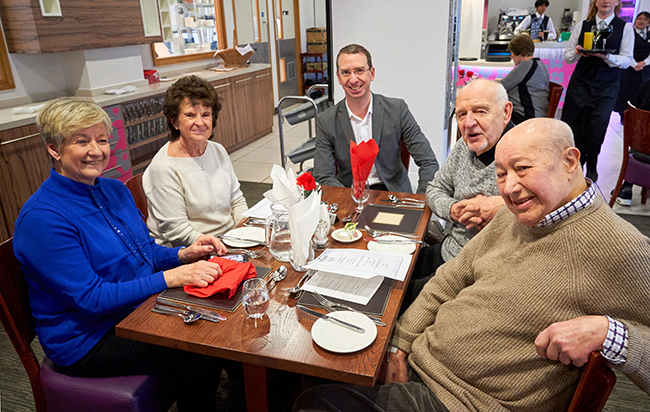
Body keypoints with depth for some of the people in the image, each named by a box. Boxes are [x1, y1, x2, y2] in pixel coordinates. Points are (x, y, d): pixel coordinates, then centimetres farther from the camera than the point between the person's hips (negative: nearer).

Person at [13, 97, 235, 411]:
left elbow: (145, 251, 13)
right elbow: (90, 297, -23)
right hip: (87, 339, -7)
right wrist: (171, 277, -28)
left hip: (138, 308, 7)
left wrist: (183, 254, -8)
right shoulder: (41, 217, -20)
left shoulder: (114, 189, 4)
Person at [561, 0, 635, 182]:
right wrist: (577, 53, -18)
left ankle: (591, 167, 20)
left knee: (597, 128, -1)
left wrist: (607, 56, -23)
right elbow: (567, 57, 4)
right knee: (574, 126, 2)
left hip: (607, 86, -1)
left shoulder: (625, 28, 1)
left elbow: (627, 60, -4)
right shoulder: (582, 26, 5)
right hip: (580, 83, 1)